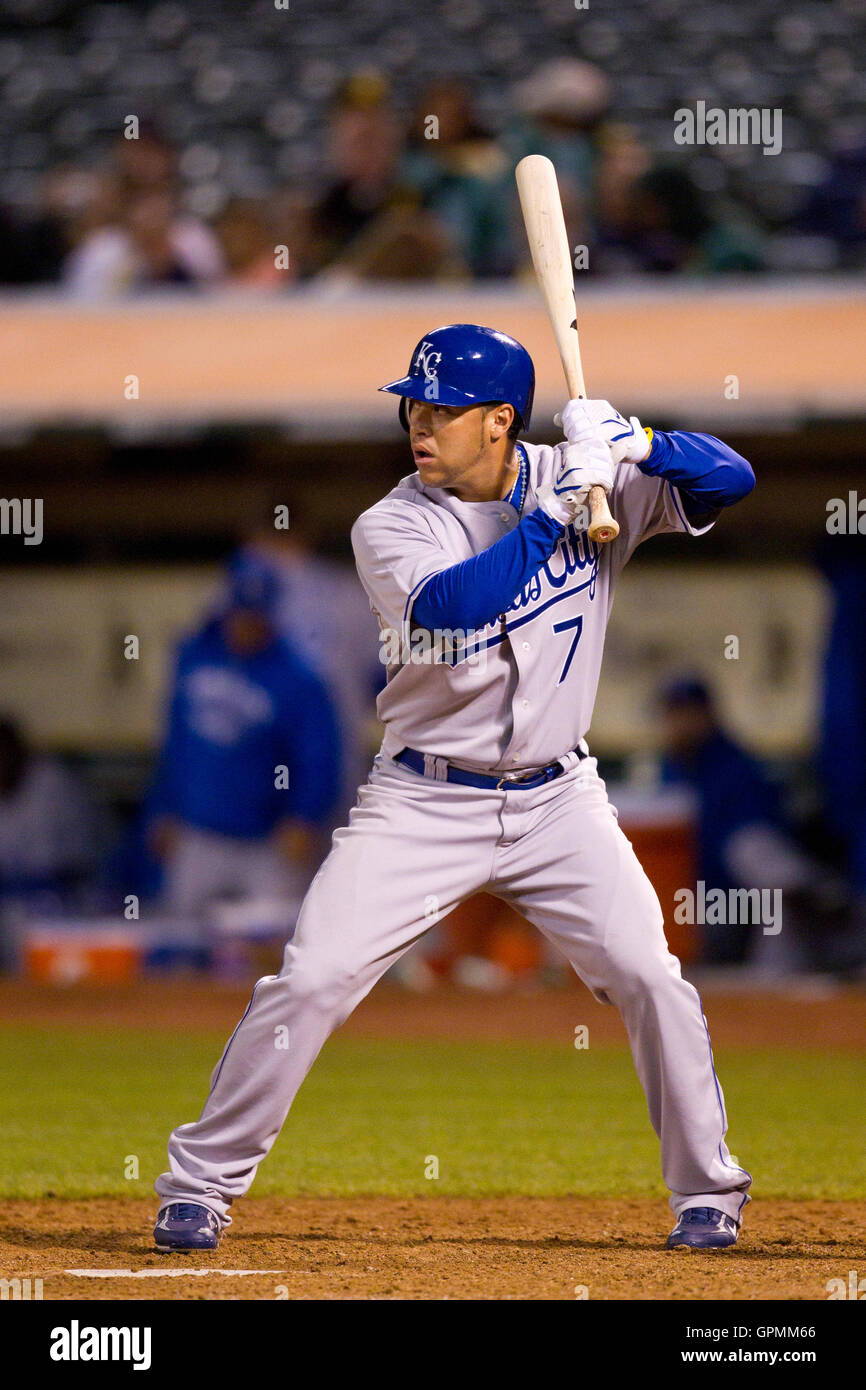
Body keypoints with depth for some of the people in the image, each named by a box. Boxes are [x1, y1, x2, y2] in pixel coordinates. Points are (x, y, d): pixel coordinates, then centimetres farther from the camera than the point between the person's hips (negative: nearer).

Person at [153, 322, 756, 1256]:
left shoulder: (584, 481, -4)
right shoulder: (390, 528, -11)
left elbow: (730, 478, -7)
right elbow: (458, 605, -30)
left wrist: (635, 444, -25)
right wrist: (559, 511, -30)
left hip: (557, 801, 1)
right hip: (424, 802, -1)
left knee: (648, 976, -9)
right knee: (311, 979, -10)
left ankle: (707, 1190, 9)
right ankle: (200, 1182, 4)